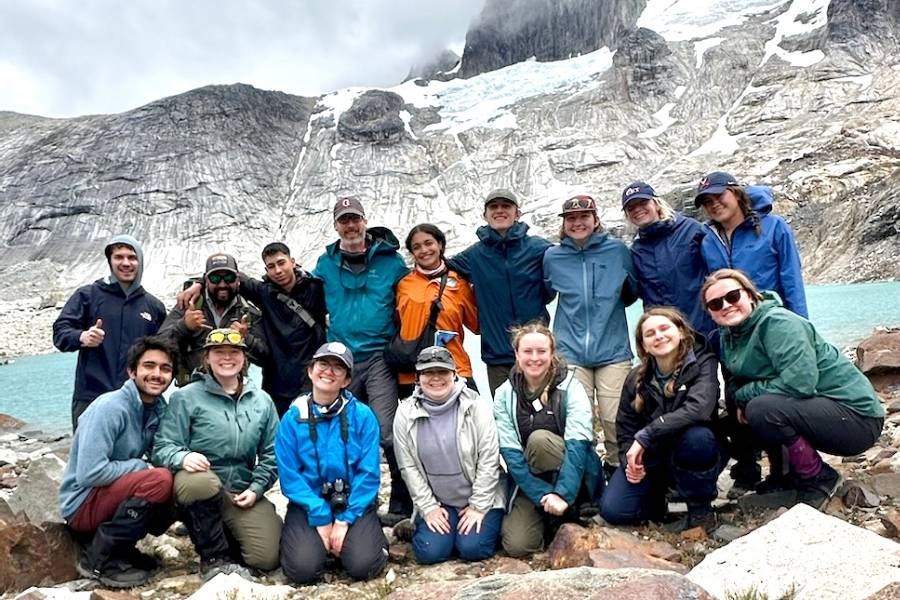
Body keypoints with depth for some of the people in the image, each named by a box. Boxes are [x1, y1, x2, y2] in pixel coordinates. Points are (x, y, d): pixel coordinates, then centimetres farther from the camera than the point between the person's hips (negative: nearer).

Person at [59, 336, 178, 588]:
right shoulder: (109, 407, -22)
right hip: (83, 503, -8)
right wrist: (141, 467, -18)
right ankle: (98, 560, -13)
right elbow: (89, 473, -27)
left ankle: (121, 548, 5)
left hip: (116, 494, 8)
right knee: (161, 481, -29)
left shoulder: (159, 408, 1)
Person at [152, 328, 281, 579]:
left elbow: (271, 454, 13)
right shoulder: (186, 397, -1)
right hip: (199, 488, -3)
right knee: (203, 481, -40)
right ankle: (215, 558, -13)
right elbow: (163, 447, -7)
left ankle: (221, 535, 20)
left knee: (268, 557, -14)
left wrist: (256, 488, -2)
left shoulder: (262, 401, 10)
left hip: (244, 494, 3)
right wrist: (182, 457, -29)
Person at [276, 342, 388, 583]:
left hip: (354, 505, 0)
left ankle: (368, 536, 13)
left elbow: (369, 473, -6)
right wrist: (321, 519, -13)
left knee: (363, 565, -20)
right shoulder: (293, 418, -3)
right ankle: (301, 538, 14)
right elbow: (289, 475, -6)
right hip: (309, 505, 1)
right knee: (303, 568, -19)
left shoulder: (363, 416, -5)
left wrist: (345, 519, -13)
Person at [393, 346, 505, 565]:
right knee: (430, 552, -15)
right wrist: (428, 507, -6)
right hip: (436, 502, 2)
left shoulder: (477, 406, -12)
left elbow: (488, 460, -11)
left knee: (473, 548, -18)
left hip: (479, 499, -1)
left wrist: (478, 506, -11)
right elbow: (408, 467, -3)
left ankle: (489, 523, 14)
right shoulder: (405, 414, -6)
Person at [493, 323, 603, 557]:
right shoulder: (505, 394, -5)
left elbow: (577, 445, -22)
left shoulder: (571, 387, -12)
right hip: (530, 481, 3)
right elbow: (510, 452, -12)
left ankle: (567, 511, -11)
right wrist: (543, 495, -22)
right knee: (517, 544, -19)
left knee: (539, 439, -31)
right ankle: (551, 511, 12)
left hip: (574, 480, -2)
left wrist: (562, 494, -33)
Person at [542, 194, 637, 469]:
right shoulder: (553, 256, 4)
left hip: (613, 351, 0)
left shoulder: (617, 250, 3)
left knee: (616, 420, -1)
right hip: (571, 353, 1)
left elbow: (631, 293, 15)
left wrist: (612, 304, 3)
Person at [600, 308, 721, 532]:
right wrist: (629, 459, -16)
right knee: (613, 511, -16)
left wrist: (644, 437, -32)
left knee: (695, 434, -37)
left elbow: (698, 409, -33)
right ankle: (656, 494, 18)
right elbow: (625, 429, 5)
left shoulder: (703, 362, -15)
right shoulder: (636, 379, -4)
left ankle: (701, 510, -11)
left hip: (694, 456, -3)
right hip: (652, 458, 3)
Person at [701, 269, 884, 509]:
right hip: (811, 411, 9)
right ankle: (784, 473, 14)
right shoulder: (729, 336, 5)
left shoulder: (778, 322, -21)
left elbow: (799, 383, -30)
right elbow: (736, 380, 12)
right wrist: (740, 402, -11)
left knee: (762, 409, -29)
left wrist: (744, 395, -17)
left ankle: (819, 480, -8)